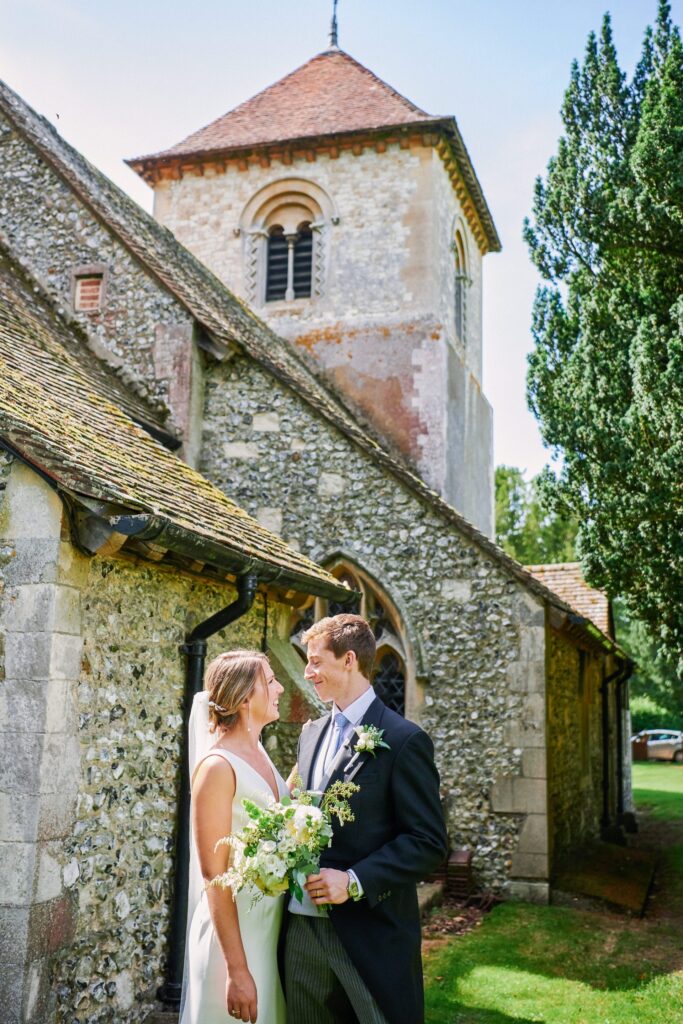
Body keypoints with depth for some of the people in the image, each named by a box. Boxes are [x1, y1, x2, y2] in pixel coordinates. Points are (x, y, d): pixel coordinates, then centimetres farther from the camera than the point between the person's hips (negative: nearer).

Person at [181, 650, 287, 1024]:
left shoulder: (260, 753, 5)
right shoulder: (218, 766, -18)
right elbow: (214, 874, -19)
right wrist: (237, 969, -20)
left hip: (274, 924, 8)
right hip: (234, 928, -8)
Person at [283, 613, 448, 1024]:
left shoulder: (403, 740, -11)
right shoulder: (311, 733, 11)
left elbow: (430, 843, -13)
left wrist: (354, 881, -20)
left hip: (370, 935, -6)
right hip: (302, 926, 6)